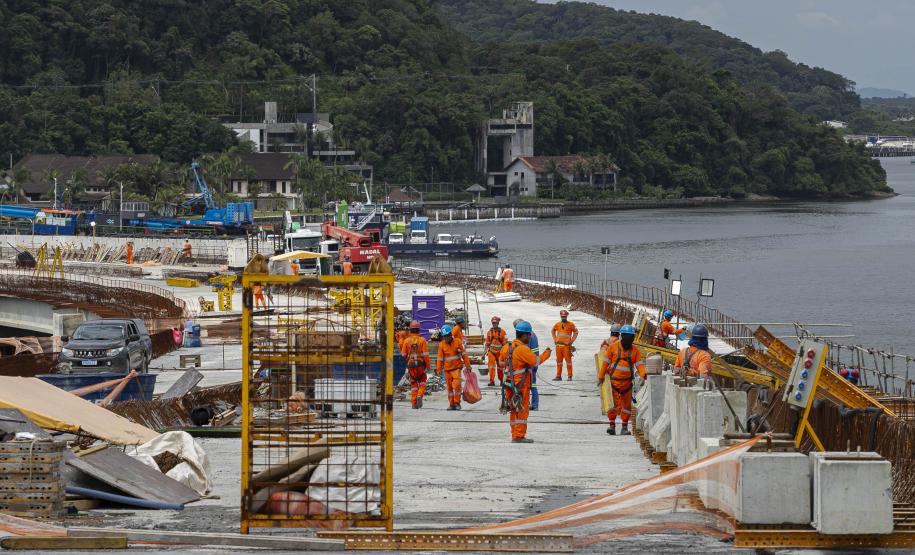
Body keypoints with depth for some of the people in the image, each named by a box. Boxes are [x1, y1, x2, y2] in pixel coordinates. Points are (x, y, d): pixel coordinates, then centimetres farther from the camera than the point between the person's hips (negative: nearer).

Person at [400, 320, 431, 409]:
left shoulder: (407, 340, -1)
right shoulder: (422, 340, -5)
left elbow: (403, 354, 2)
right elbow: (426, 354, -8)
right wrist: (428, 366, -2)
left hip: (411, 365, 1)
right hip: (420, 364, -1)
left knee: (413, 384, 11)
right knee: (422, 382, 14)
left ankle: (414, 403, 5)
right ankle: (420, 396, -11)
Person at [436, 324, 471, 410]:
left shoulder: (457, 342, -3)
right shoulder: (442, 344, -1)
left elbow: (464, 354, 2)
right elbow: (440, 358, 3)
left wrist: (468, 365, 2)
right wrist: (439, 369, 2)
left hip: (457, 367, -2)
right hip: (447, 369, 2)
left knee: (457, 385, -14)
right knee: (449, 386, 6)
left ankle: (457, 403, -2)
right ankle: (451, 404, 15)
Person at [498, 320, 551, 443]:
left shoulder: (507, 347, 8)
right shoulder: (523, 349, -18)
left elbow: (502, 362, 18)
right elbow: (536, 361, -19)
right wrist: (546, 354, -5)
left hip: (510, 382, 8)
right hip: (521, 384, -8)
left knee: (515, 410, 15)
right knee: (522, 410, -3)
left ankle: (515, 435, 19)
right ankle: (518, 436, -5)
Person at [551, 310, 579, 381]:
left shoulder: (570, 324, -1)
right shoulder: (557, 324, 9)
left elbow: (576, 332, 8)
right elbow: (553, 330, 26)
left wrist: (572, 340, 1)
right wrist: (554, 339, 15)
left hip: (567, 345, -4)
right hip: (558, 345, 4)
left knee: (568, 360, -5)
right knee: (559, 361, 7)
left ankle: (570, 376, 0)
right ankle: (558, 376, 12)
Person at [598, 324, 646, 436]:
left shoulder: (635, 350, 5)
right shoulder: (613, 347, -2)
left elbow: (639, 364, 0)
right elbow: (605, 362, 2)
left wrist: (643, 374, -19)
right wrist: (601, 377, 0)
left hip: (627, 382, 3)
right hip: (613, 380, -3)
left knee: (627, 405, 6)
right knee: (612, 403, -10)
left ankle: (624, 427, 15)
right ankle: (612, 425, -4)